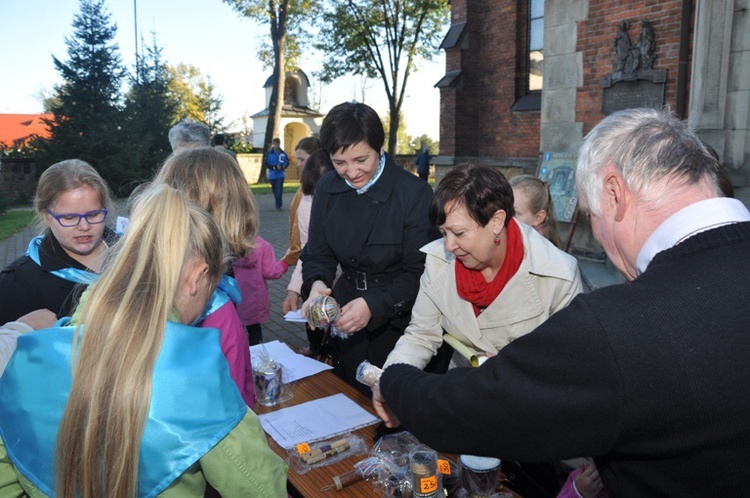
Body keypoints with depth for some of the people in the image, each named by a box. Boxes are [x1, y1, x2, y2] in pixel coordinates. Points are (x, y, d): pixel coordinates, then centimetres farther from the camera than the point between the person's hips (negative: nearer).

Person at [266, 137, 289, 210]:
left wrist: (282, 166, -17)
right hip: (272, 175, 1)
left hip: (280, 175, -1)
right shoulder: (269, 153, -4)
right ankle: (278, 203, 33)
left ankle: (278, 206, -8)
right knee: (274, 190, 13)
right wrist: (275, 167, -17)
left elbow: (287, 162, 3)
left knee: (279, 190, -11)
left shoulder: (283, 153, -3)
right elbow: (266, 163, -5)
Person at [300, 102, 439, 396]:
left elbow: (419, 272, -15)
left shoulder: (415, 194, -16)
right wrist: (316, 283, -20)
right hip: (345, 322, 5)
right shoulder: (326, 190, -1)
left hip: (398, 323, -4)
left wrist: (374, 304, -29)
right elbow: (316, 254, 3)